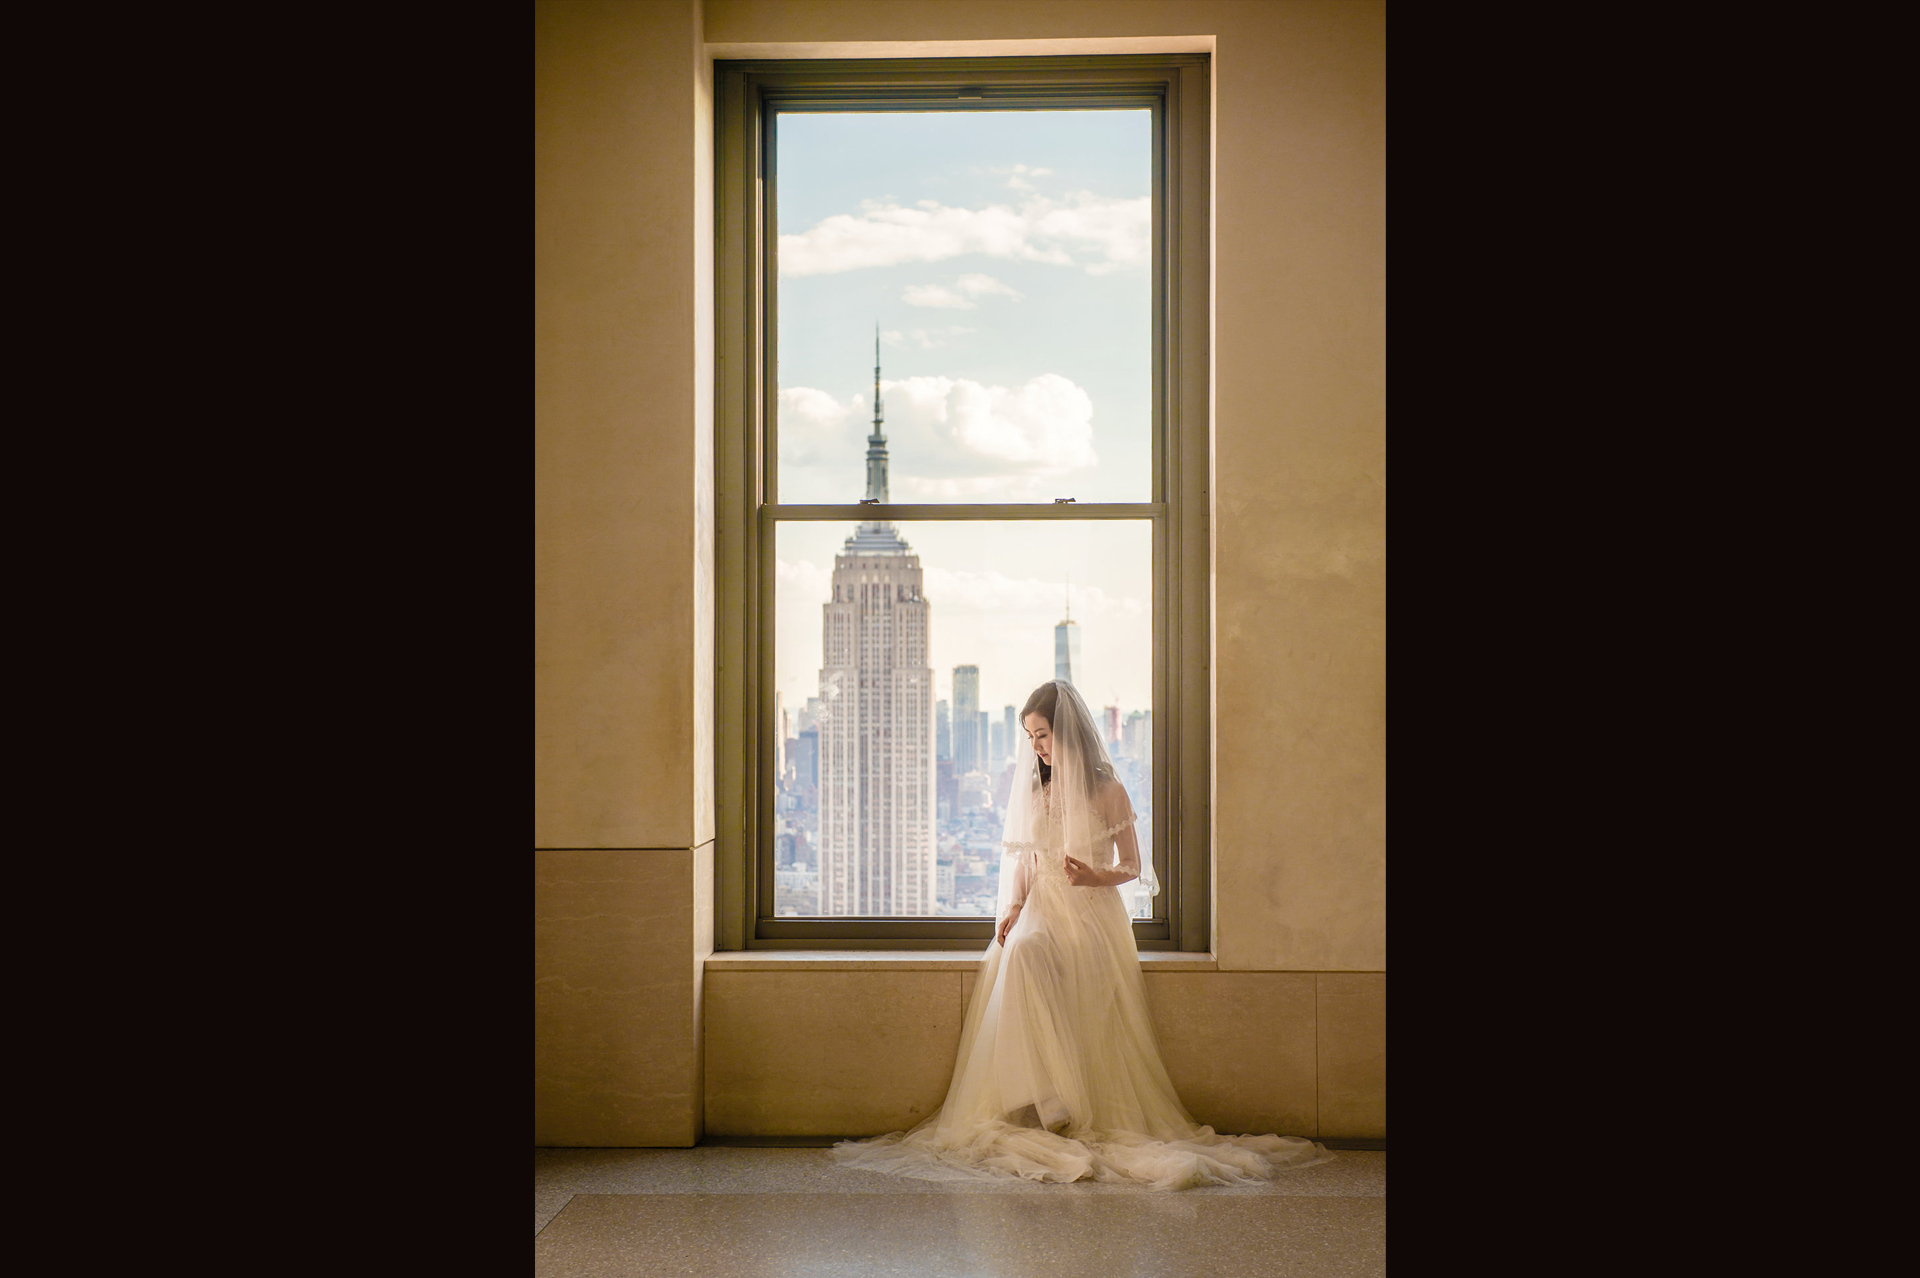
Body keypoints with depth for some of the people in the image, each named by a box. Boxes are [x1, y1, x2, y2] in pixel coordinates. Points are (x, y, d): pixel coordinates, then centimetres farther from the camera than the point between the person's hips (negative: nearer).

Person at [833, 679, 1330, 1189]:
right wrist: (1013, 905, 2)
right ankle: (1050, 1103, -34)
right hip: (1042, 909, 3)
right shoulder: (1030, 787, 16)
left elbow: (1132, 867, 6)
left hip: (1094, 913, -3)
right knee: (1019, 954, -33)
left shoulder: (1107, 791, 2)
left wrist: (1097, 876, -15)